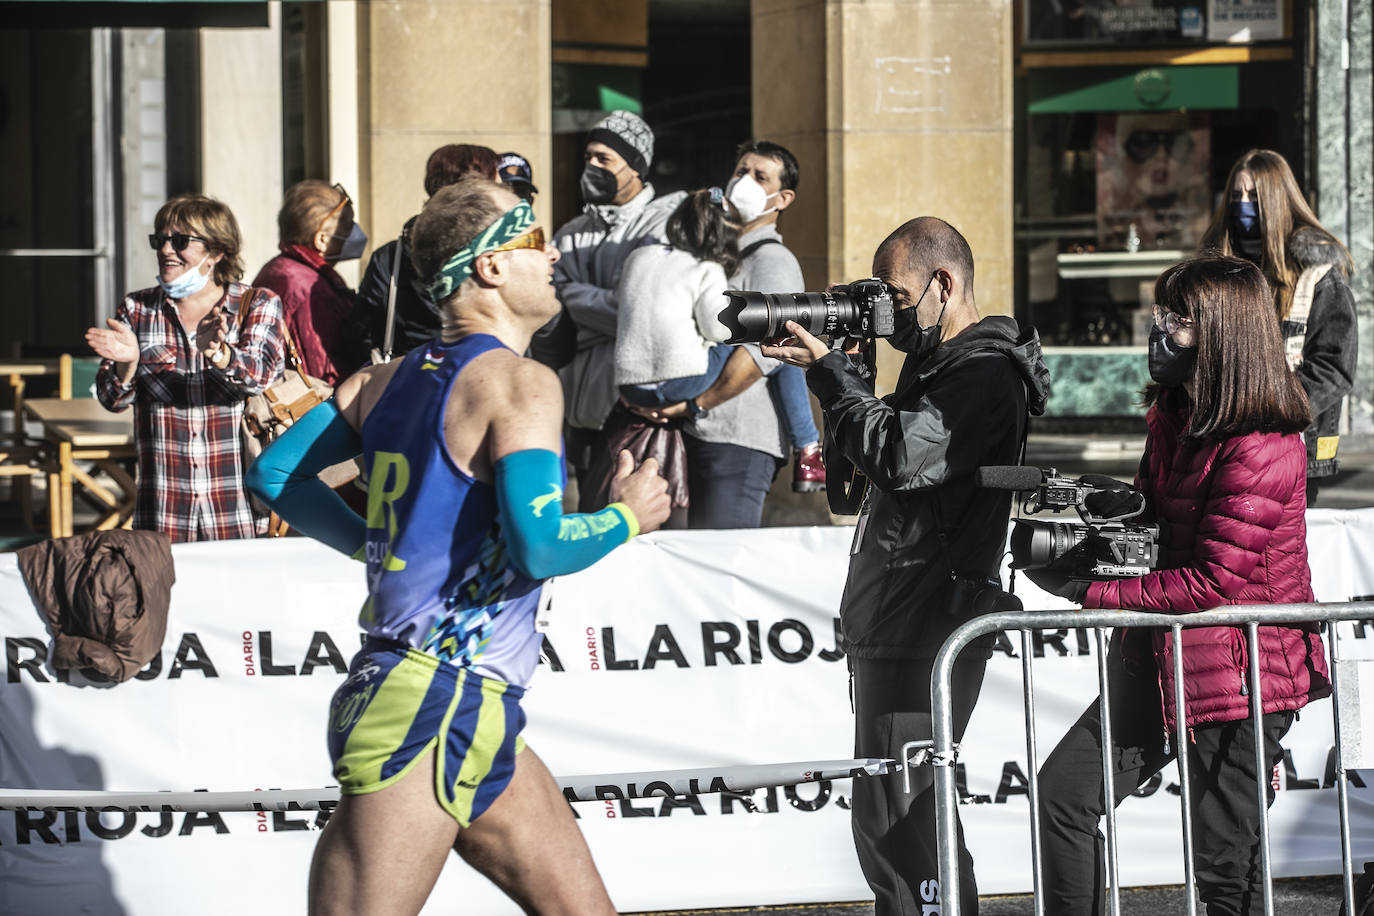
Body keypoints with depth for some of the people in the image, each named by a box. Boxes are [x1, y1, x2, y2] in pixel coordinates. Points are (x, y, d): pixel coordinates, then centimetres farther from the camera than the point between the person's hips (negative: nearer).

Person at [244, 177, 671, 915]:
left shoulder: (389, 379, 13)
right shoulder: (520, 382, -12)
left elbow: (273, 475, 14)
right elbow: (538, 546, -23)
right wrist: (627, 517, -4)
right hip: (433, 709, -10)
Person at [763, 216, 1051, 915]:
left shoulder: (986, 373, -13)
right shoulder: (936, 364, 20)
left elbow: (903, 457, -23)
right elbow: (877, 460, 19)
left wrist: (827, 371, -13)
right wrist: (828, 366, 6)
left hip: (925, 635, -11)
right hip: (890, 627, 11)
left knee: (893, 822, -11)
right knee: (915, 815, 16)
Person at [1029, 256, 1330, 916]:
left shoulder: (1262, 449, -21)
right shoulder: (1175, 419, 9)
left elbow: (1215, 583, -23)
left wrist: (1090, 593, -19)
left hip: (1236, 675, -9)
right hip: (1161, 660, 9)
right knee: (1064, 792, 3)